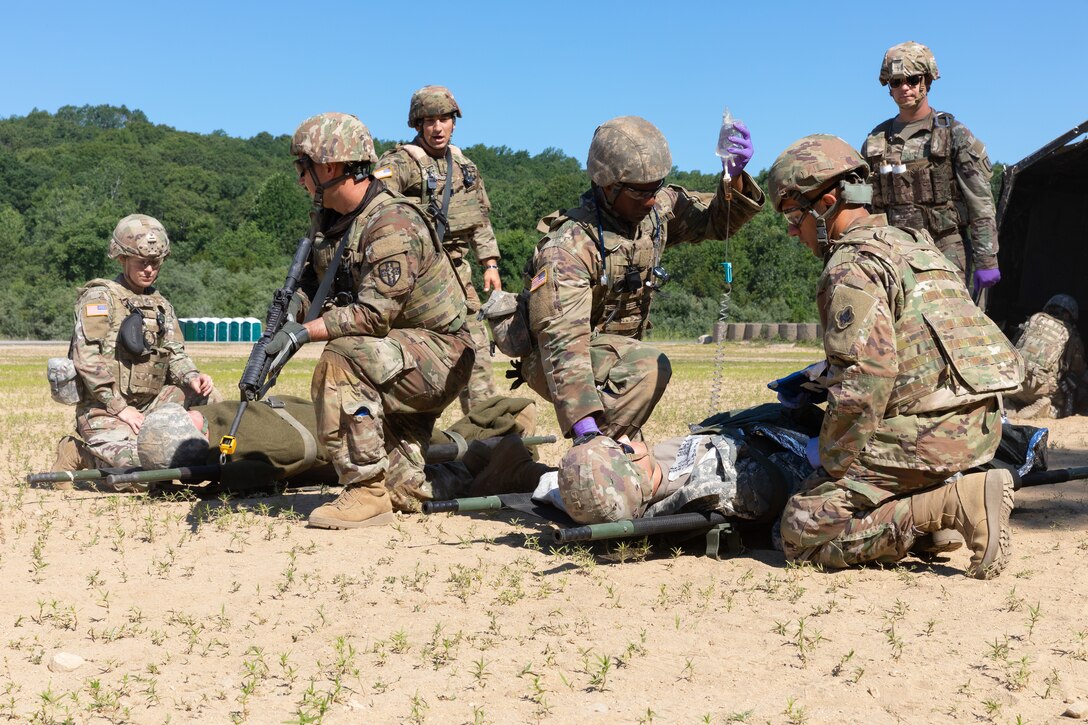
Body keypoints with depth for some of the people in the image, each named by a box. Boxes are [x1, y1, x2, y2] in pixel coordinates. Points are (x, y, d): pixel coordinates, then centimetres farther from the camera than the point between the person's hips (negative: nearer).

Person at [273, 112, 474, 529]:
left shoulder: (394, 225, -23)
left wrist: (304, 333, -27)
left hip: (439, 355, -9)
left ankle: (367, 491, -26)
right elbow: (314, 288, 11)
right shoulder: (336, 221, 6)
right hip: (400, 357, 9)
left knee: (343, 358, -32)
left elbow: (374, 315, -28)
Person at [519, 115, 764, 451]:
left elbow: (717, 221, 4)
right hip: (551, 361, -8)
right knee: (649, 368, -32)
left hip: (615, 353, 8)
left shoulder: (657, 208, -8)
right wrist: (585, 426, -47)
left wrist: (733, 178, -19)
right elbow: (563, 341, -38)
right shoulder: (568, 247, -30)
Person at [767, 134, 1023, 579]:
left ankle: (948, 506, -14)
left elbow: (865, 380, -21)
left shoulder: (853, 266, -10)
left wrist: (833, 464, -9)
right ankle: (962, 490, 8)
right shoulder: (911, 244, 21)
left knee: (802, 531, -4)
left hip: (923, 433, -10)